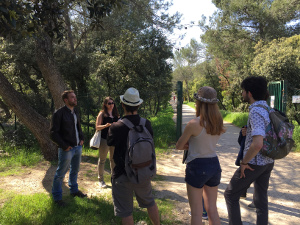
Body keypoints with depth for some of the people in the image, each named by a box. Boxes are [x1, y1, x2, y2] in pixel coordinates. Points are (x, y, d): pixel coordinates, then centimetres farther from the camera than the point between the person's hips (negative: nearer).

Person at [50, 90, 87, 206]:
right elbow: (53, 133, -16)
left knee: (75, 170, 21)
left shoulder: (75, 112, 10)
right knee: (61, 173, 4)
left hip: (78, 147, 8)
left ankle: (74, 190, 39)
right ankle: (57, 197, 19)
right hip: (67, 149, -8)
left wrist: (81, 138, 9)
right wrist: (64, 146, -17)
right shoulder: (59, 113, -15)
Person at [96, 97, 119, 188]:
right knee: (102, 160, 3)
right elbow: (97, 127, -7)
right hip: (104, 138, -5)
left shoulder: (115, 113, 11)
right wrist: (105, 125, -23)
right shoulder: (102, 113, -3)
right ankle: (101, 180, 13)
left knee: (113, 159, 13)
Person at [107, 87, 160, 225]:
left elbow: (110, 146, -5)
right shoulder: (147, 124, -8)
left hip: (123, 175, -4)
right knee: (150, 202, 26)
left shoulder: (115, 128, -21)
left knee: (126, 212, 12)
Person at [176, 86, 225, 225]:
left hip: (197, 167, -6)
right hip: (214, 166, 6)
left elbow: (179, 146, -7)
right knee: (212, 209, 18)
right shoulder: (219, 123, 0)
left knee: (196, 212, 8)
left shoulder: (194, 124, -19)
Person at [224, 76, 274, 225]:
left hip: (254, 163, -8)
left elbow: (258, 144, -33)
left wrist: (244, 162, -20)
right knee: (261, 199, 18)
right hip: (268, 162, 9)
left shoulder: (256, 112, -24)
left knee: (231, 195, 9)